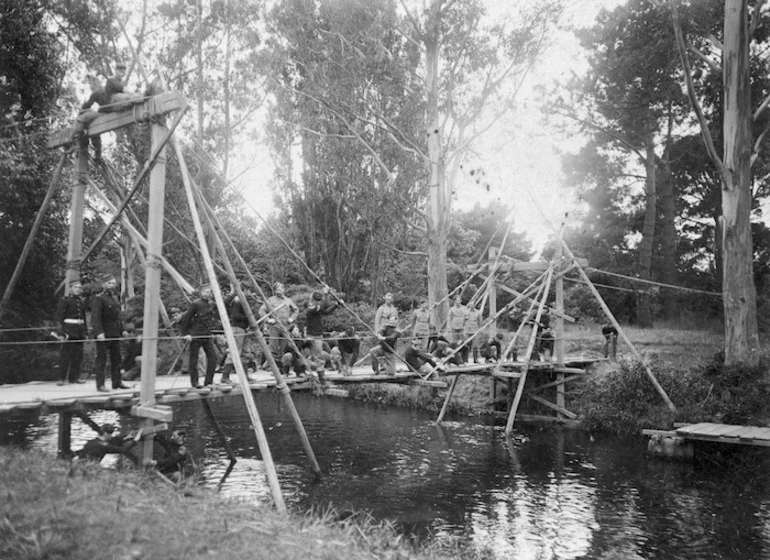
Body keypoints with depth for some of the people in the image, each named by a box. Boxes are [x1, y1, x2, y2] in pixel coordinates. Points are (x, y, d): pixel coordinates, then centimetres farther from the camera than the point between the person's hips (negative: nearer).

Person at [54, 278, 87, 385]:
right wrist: (62, 331, -15)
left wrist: (85, 331, 17)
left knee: (78, 355, 6)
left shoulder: (81, 301, 15)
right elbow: (59, 316, -8)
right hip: (69, 331, -6)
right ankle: (62, 378, 0)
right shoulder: (65, 300, -4)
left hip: (80, 331, 6)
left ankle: (74, 377, 14)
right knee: (65, 354, -5)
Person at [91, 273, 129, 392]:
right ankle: (100, 385, 1)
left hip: (115, 334, 8)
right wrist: (99, 332, -26)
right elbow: (95, 317, -18)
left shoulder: (115, 298, 17)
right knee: (101, 359, -3)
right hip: (103, 335, -8)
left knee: (116, 359, 11)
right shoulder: (98, 299, -9)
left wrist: (122, 330, 19)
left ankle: (116, 382, 19)